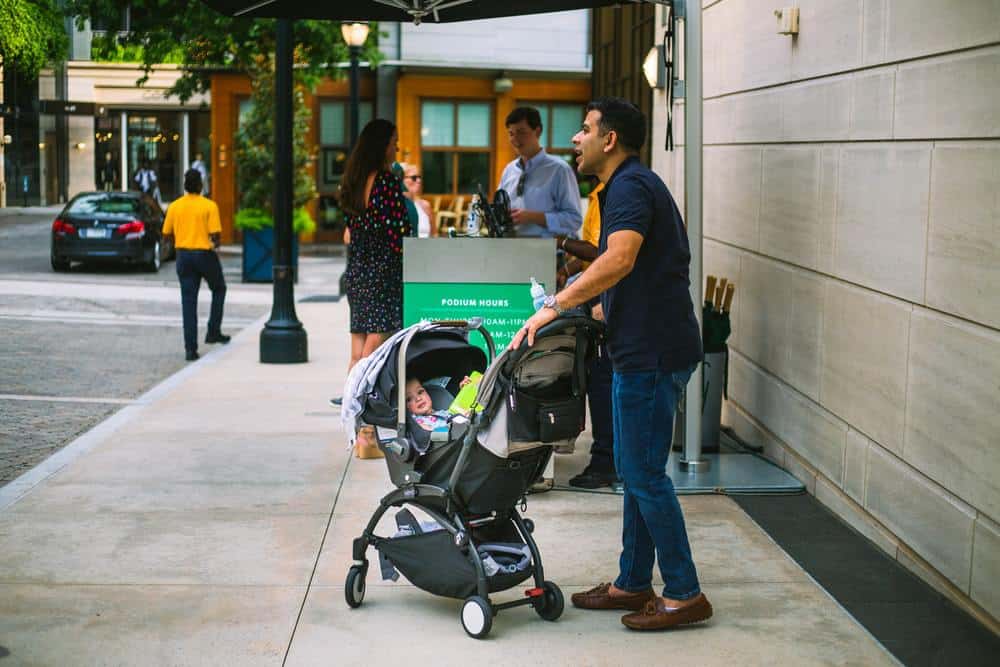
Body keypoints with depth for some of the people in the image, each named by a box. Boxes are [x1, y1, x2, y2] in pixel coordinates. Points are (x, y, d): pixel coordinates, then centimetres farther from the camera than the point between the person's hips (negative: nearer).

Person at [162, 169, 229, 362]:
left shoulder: (174, 207, 2)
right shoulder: (209, 206, -10)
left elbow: (166, 235, 6)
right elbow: (215, 234, -15)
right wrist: (216, 244, 6)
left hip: (183, 255, 3)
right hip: (205, 254, -3)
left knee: (188, 301, 4)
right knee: (219, 290, 24)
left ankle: (190, 348, 0)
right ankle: (213, 332, 18)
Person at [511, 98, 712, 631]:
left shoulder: (630, 186, -14)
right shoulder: (629, 185, 20)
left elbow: (619, 260, -31)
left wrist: (554, 306, -30)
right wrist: (589, 310, 26)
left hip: (651, 352, -11)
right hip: (643, 347, 11)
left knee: (643, 472, -5)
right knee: (637, 470, 15)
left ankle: (684, 594, 2)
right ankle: (633, 583, 24)